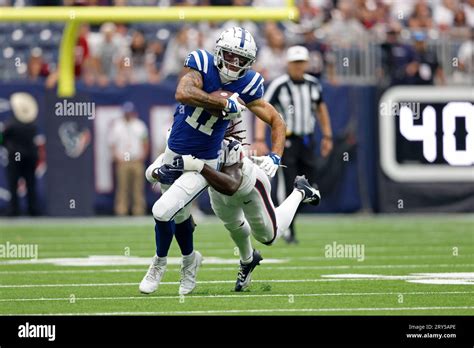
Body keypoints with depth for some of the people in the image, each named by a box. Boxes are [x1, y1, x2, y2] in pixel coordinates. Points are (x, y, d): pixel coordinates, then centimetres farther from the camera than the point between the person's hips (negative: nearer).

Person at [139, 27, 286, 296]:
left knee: (162, 211, -14)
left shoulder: (247, 86, -14)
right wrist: (226, 104, -34)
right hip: (174, 153, 2)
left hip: (203, 163, -2)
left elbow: (276, 121, -3)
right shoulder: (201, 64, -18)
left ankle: (160, 262, 15)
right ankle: (190, 259, 50)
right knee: (180, 214, 20)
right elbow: (183, 93, -38)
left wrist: (275, 157, -17)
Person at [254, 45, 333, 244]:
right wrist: (259, 140, -24)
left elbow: (320, 108, 20)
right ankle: (289, 232, -1)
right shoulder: (279, 85, -11)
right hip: (287, 140, -5)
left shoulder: (313, 84, 5)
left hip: (307, 141, 5)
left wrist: (327, 136, 18)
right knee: (291, 188, -10)